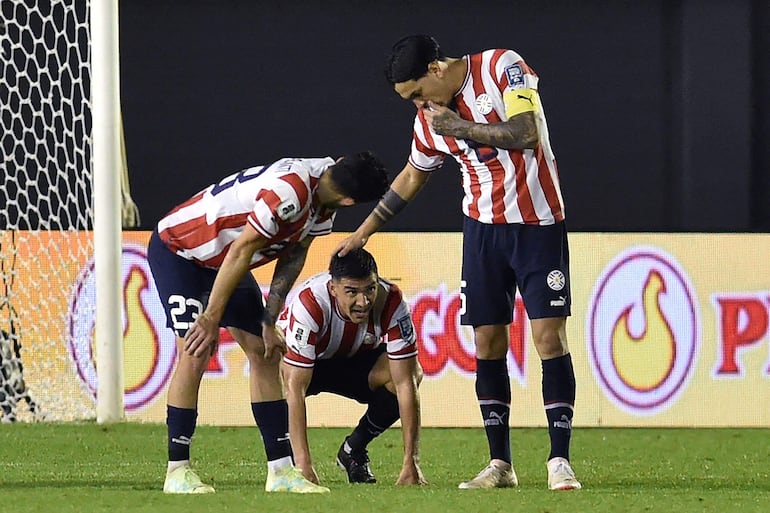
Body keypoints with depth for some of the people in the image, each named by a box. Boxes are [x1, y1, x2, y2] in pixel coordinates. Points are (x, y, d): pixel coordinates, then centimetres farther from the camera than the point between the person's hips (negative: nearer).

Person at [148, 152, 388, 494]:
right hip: (177, 251, -9)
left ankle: (281, 470, 5)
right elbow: (241, 252, -31)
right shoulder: (290, 190, -36)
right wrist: (211, 318, -26)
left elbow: (292, 259, 1)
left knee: (264, 354, 4)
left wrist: (269, 323, -2)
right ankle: (177, 472, -12)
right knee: (195, 353, -18)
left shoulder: (323, 204, -7)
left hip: (219, 259, 9)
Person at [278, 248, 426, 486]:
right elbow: (295, 387, -42)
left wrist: (411, 463, -34)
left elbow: (405, 383, -29)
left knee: (412, 374, -27)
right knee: (279, 373, -38)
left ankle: (354, 450, -1)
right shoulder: (310, 304, -39)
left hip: (355, 359, 3)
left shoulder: (391, 303, -29)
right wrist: (304, 465, -49)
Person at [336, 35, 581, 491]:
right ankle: (500, 465, 7)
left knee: (550, 337, -9)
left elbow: (527, 135, -23)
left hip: (538, 224, -5)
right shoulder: (431, 120, 3)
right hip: (483, 227, 5)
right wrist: (365, 230, 22)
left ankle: (560, 462, -7)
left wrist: (460, 127, -18)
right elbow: (413, 176, 19)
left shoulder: (503, 68, -13)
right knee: (488, 343, 1)